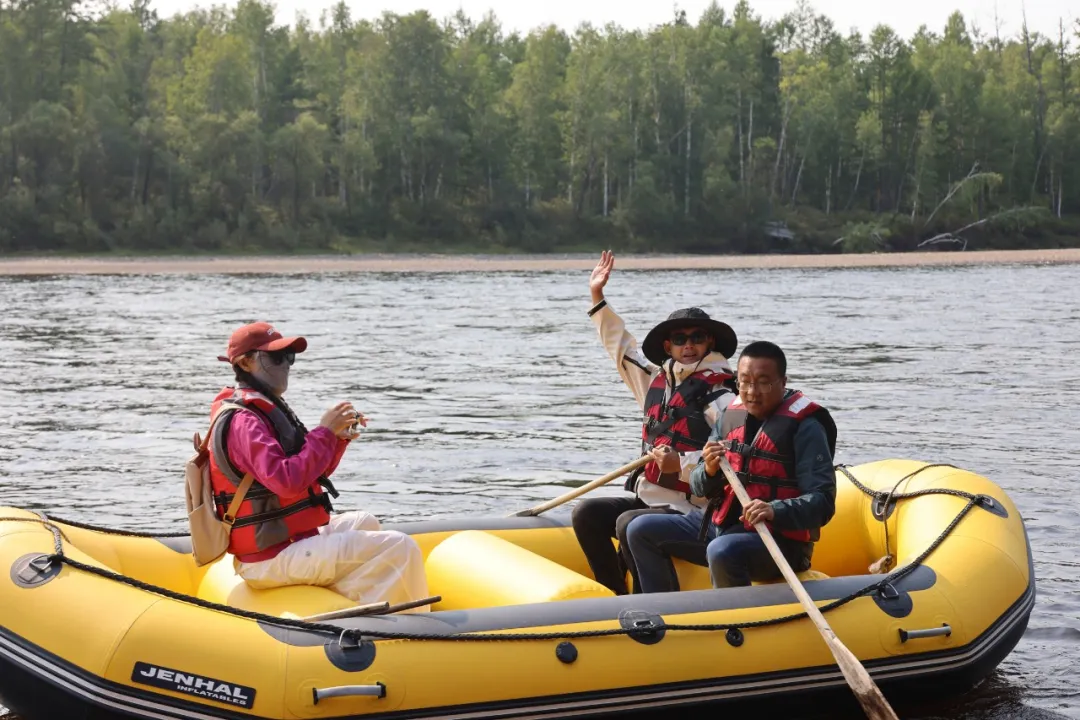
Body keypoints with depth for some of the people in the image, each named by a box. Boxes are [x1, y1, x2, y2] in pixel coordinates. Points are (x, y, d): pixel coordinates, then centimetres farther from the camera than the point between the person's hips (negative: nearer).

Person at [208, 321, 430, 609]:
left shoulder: (266, 411, 15)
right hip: (274, 559, -11)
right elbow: (287, 481, -31)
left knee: (364, 523, 35)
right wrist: (325, 432, -20)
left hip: (286, 542, 11)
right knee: (398, 548, -19)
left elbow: (312, 472, 19)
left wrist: (340, 438, 3)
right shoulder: (242, 422, -17)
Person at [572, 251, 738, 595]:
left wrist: (682, 465, -29)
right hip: (647, 498, 8)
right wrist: (597, 297, 26)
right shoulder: (657, 380, 12)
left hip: (689, 508, -8)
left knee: (629, 524, -29)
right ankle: (615, 596, -4)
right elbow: (622, 348, 25)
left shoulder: (719, 396, -11)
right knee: (586, 514, -5)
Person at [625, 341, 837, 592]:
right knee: (641, 531, 3)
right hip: (720, 525, 8)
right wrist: (709, 472, -14)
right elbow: (699, 488, 10)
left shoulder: (804, 427, -12)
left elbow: (822, 503, -19)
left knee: (721, 552, -38)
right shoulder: (731, 415, 6)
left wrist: (775, 511, -36)